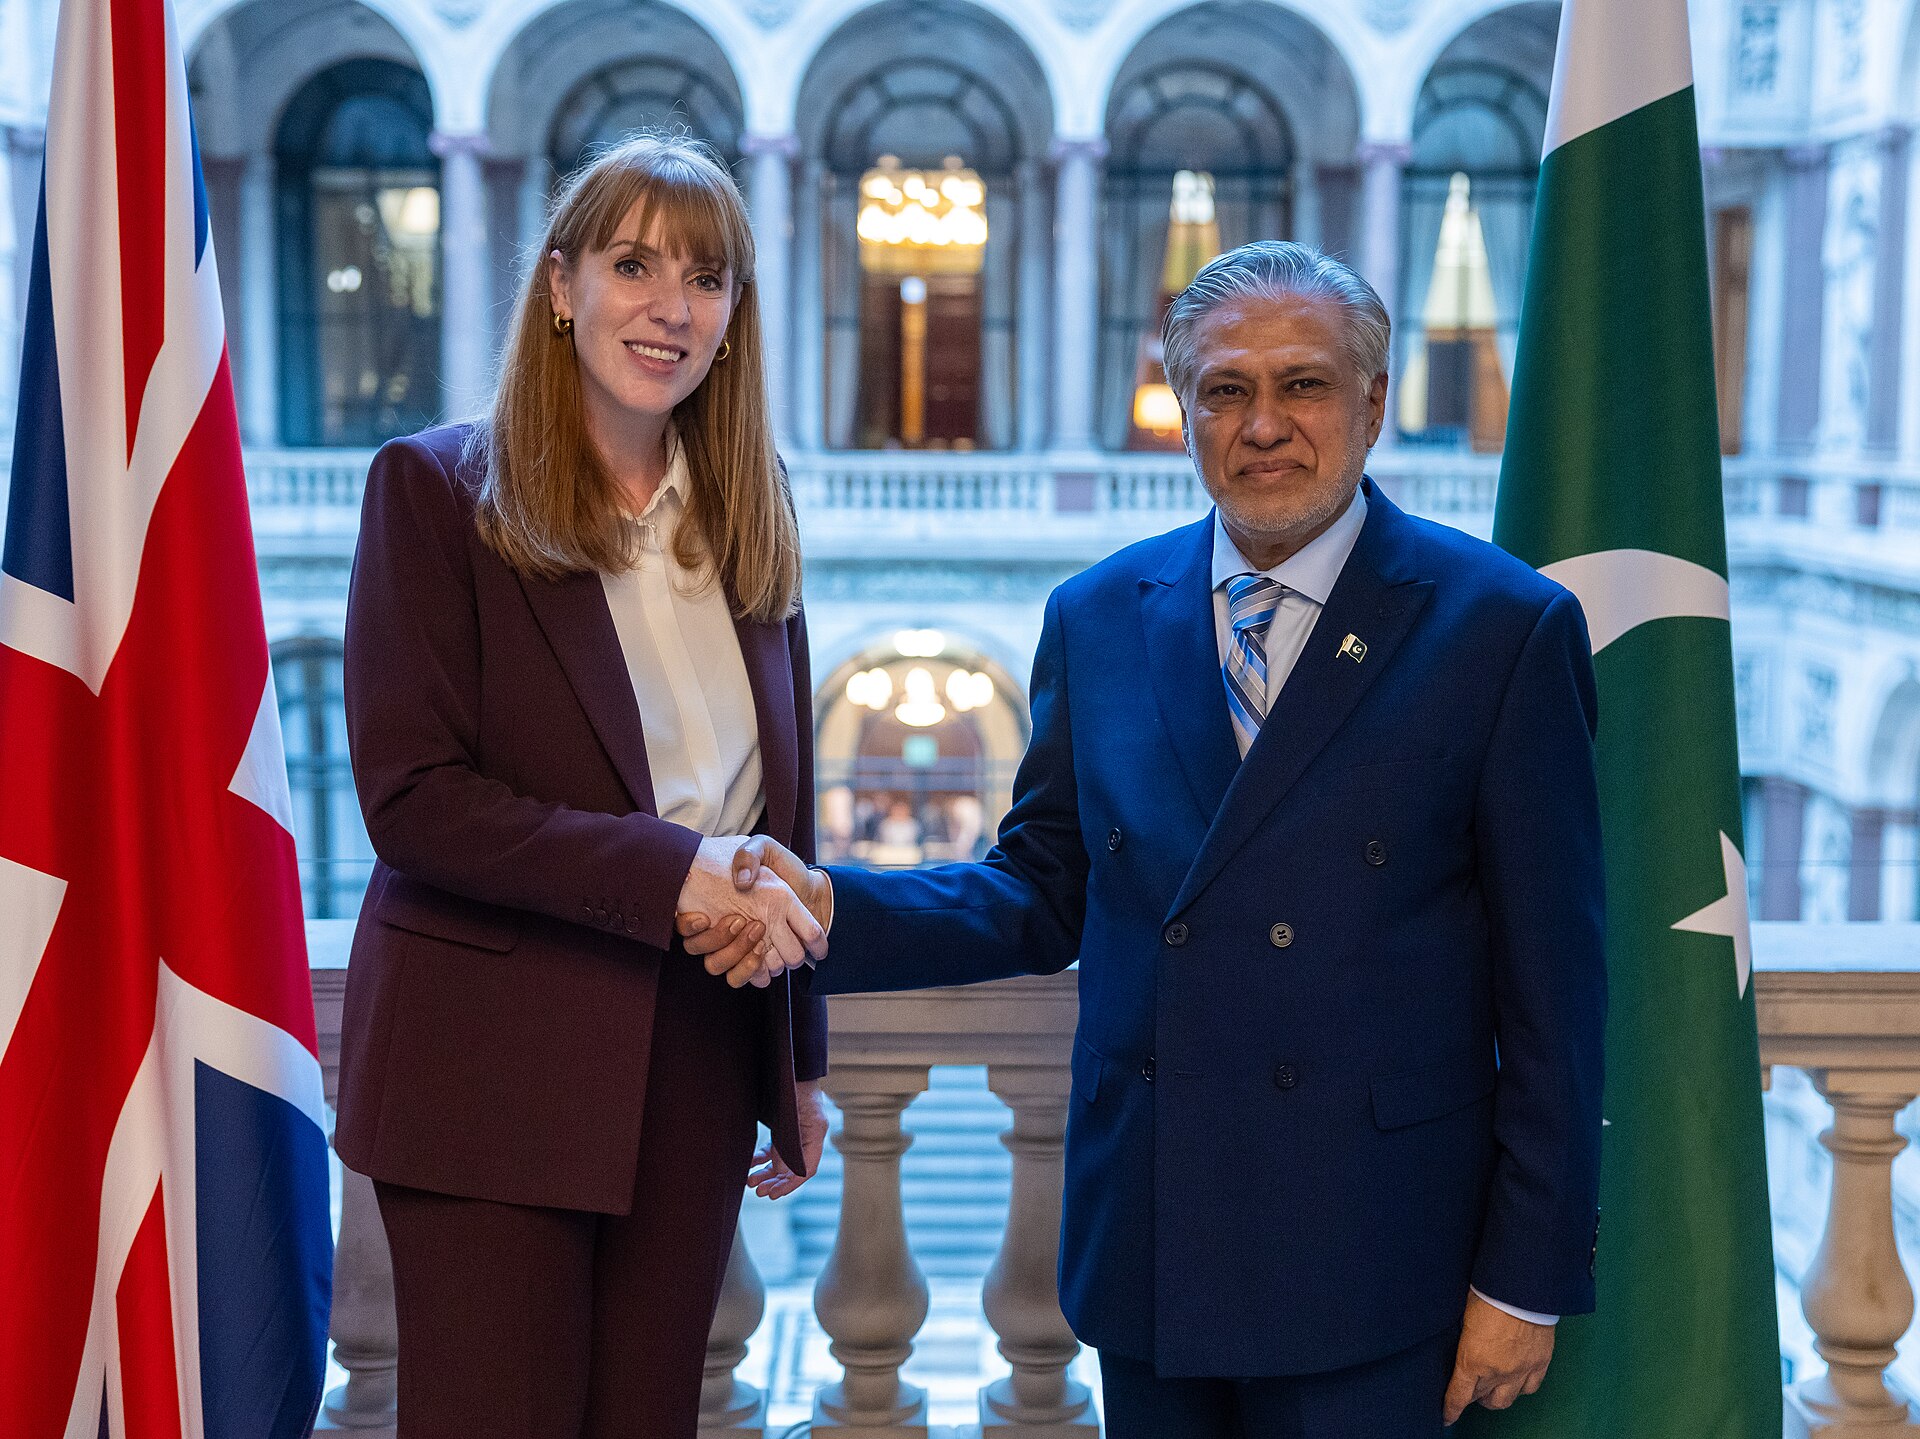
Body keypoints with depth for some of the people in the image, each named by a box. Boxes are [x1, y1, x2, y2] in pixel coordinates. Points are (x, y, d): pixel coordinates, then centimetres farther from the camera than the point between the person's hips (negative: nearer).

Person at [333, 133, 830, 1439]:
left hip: (694, 1072, 5)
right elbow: (410, 795, -14)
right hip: (493, 1069, -4)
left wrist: (796, 1065, 13)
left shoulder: (749, 522, 9)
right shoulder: (436, 488, -5)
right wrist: (668, 868, -21)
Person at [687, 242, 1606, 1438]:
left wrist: (1529, 1279, -6)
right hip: (1147, 1251, 4)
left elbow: (1555, 987, -5)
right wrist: (830, 911, -8)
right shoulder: (1098, 620, 7)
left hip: (1365, 1261, -3)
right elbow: (1045, 895, 9)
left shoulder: (1504, 628, -5)